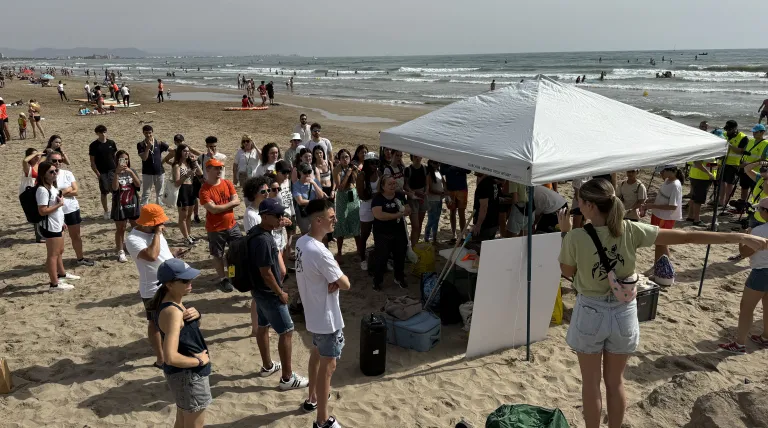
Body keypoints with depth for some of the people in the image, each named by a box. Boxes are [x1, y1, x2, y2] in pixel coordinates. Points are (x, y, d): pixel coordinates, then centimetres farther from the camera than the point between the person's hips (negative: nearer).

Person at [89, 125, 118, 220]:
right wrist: (97, 173, -10)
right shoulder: (94, 145, -4)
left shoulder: (111, 143, 5)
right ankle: (106, 211, 15)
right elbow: (92, 161, -3)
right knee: (104, 192, 3)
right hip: (102, 172, -2)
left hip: (113, 171, 2)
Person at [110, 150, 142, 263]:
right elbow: (114, 188, -22)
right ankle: (120, 252, 17)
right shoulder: (113, 173, -8)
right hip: (120, 205, -3)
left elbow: (138, 184, -13)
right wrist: (117, 173, -31)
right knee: (120, 229, 8)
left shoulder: (132, 171, 2)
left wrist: (131, 172, -24)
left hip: (133, 204, 3)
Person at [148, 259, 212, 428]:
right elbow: (170, 357, -36)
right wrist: (199, 360, -22)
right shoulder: (172, 311, -29)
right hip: (188, 374, -9)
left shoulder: (173, 301, 0)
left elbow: (192, 327, 16)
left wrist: (196, 315, -6)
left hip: (184, 372, 9)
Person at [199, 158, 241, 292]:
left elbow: (237, 201, -7)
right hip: (215, 228, -5)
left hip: (232, 225, 5)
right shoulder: (204, 190, -16)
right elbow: (213, 209, -24)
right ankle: (223, 280, 25)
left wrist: (221, 206, -19)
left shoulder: (228, 183, 0)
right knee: (218, 255, 9)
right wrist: (230, 203, -14)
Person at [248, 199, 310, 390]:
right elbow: (266, 273, -26)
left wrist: (280, 271, 20)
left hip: (260, 290, 10)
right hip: (268, 293, -10)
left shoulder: (257, 231, 2)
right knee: (287, 331, -1)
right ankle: (287, 378, 8)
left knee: (263, 326, 22)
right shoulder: (263, 240, -30)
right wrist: (280, 293, -14)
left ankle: (267, 366, 40)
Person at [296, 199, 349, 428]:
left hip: (313, 314, 10)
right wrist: (337, 276, -3)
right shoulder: (320, 252, -31)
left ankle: (312, 398, 46)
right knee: (328, 365, 3)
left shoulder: (301, 242, -2)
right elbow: (345, 284, -22)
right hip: (327, 318, -9)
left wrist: (331, 281, -13)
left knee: (317, 354, 27)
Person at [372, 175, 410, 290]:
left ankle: (399, 278, 35)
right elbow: (378, 215, -30)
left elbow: (408, 210, 9)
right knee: (381, 258, 2)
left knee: (400, 256, 16)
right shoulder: (377, 198, -16)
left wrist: (404, 210, -16)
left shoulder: (400, 195, 2)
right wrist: (396, 215, -26)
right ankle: (377, 281, 18)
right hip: (382, 234, -5)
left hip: (399, 232, 5)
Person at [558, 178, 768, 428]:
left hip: (590, 314, -3)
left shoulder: (575, 238, -21)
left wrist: (565, 233, 2)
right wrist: (739, 237, -3)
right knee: (615, 381, 21)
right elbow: (686, 237, -9)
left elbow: (567, 273, -4)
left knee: (591, 383, 14)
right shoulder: (631, 231, -13)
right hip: (623, 314, 3)